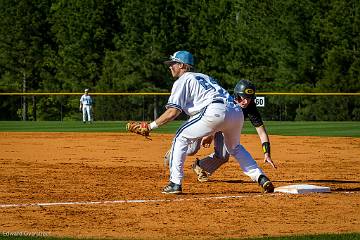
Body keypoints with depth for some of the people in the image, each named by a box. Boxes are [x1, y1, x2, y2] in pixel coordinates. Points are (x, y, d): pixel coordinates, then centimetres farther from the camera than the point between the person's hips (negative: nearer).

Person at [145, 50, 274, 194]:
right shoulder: (204, 77, 36)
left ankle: (175, 183, 1)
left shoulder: (182, 81, 13)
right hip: (237, 111, 8)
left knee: (181, 139, 8)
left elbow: (173, 112, 2)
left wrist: (151, 126, 9)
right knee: (235, 148, 31)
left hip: (215, 112, -8)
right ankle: (261, 177, 15)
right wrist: (210, 133, 38)